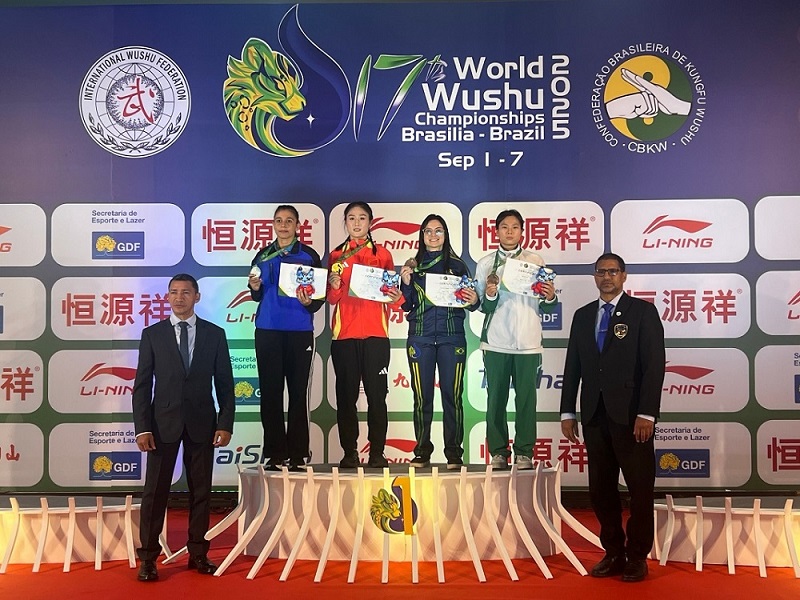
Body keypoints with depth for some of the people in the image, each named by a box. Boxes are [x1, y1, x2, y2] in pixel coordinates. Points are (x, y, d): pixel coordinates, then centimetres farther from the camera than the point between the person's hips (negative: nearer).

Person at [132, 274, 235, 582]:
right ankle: (148, 557, 10)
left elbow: (225, 383, 4)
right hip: (164, 423, -1)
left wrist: (225, 424, -4)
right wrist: (142, 427, -7)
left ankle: (198, 553, 18)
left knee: (201, 491, 7)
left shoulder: (214, 334, 4)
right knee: (155, 491, 2)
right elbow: (142, 385, 1)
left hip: (202, 423, 1)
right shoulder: (152, 334, 2)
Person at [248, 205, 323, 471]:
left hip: (299, 331, -2)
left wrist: (309, 302, -18)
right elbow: (257, 296, 16)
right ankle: (274, 454, 6)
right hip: (267, 331, 2)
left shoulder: (309, 256, 4)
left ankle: (297, 454, 4)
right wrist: (255, 288, -5)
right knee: (270, 392, 1)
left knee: (298, 393, 0)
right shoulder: (263, 255, 12)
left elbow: (320, 295, 3)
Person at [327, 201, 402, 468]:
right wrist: (334, 286, -14)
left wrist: (395, 296, -13)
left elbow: (391, 291, 9)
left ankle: (377, 452, 2)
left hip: (376, 332, -1)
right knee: (346, 394, 0)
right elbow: (332, 298, 7)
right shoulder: (336, 256, 12)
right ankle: (349, 452, 7)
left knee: (377, 394, -3)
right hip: (344, 333, 1)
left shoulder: (383, 254, 11)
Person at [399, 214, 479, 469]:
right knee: (422, 396, 2)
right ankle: (422, 451, 10)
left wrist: (473, 300, -13)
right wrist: (406, 283, -9)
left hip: (452, 336, -1)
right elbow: (406, 305, 8)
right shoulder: (412, 266, 11)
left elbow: (468, 301, 9)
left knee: (452, 395, -2)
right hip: (420, 337, 1)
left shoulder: (457, 265, 9)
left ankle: (454, 452, 5)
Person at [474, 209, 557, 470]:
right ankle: (498, 453, 10)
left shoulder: (535, 261, 8)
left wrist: (550, 298, -13)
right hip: (495, 342, 0)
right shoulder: (485, 264, 8)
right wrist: (489, 296, -15)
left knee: (527, 399, -2)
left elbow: (543, 306, 8)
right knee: (495, 399, 2)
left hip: (527, 341, 0)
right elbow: (483, 307, 5)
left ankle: (524, 453, 6)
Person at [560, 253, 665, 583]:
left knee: (640, 487, 3)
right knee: (601, 488, 8)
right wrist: (567, 412, 7)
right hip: (595, 416, 4)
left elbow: (654, 365, -7)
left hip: (631, 415, -4)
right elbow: (573, 366, 12)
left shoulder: (642, 311, -1)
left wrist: (646, 414, -14)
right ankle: (613, 552, 20)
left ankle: (637, 556, 16)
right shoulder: (583, 316, 13)